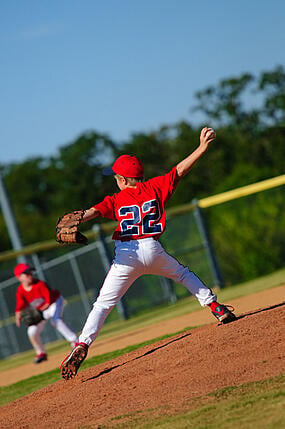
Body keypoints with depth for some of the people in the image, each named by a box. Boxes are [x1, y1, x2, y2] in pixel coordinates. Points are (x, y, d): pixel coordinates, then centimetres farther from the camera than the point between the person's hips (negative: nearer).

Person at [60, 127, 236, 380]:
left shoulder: (116, 200, 7)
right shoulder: (155, 187, 10)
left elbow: (93, 211, -10)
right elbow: (180, 170, 9)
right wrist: (203, 146, 12)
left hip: (126, 256, -2)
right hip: (153, 251, 2)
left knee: (103, 303, 2)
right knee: (183, 274, 29)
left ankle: (82, 345, -12)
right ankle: (218, 309, 19)